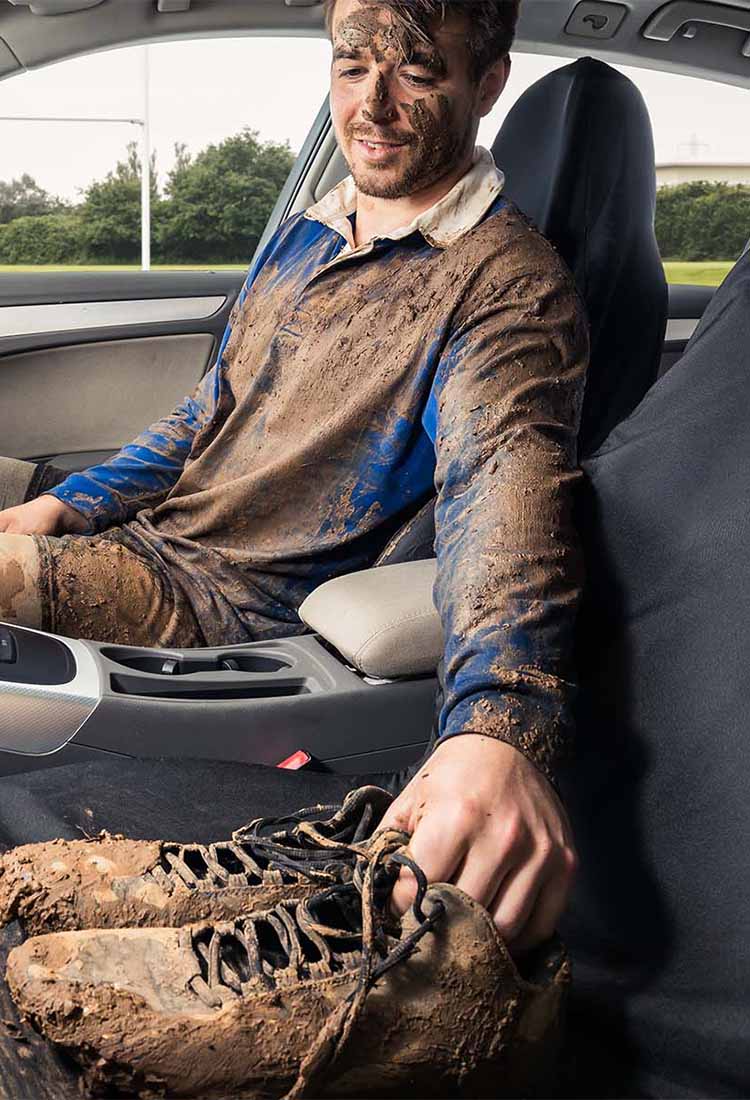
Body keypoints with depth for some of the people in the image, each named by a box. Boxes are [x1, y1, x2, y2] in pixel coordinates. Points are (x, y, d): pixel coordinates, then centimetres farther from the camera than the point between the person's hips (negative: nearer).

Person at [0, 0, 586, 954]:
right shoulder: (304, 235, 11)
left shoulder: (510, 285, -17)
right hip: (141, 530, 8)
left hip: (239, 601, -8)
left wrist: (499, 731, -52)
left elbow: (505, 482, -35)